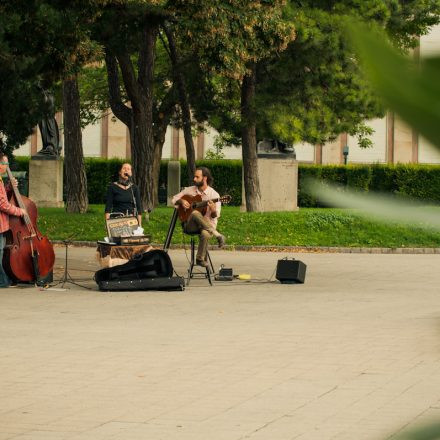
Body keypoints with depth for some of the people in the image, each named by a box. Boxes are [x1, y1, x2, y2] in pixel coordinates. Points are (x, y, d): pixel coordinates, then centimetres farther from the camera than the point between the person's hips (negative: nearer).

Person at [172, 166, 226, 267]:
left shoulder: (214, 194, 0)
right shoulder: (189, 190, 10)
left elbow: (215, 216, -4)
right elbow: (174, 199, 17)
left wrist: (213, 211, -27)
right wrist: (181, 201, -4)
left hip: (207, 224, -2)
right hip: (190, 225, 2)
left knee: (205, 234, -40)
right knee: (195, 213, -35)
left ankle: (200, 259, -17)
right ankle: (217, 235, -28)